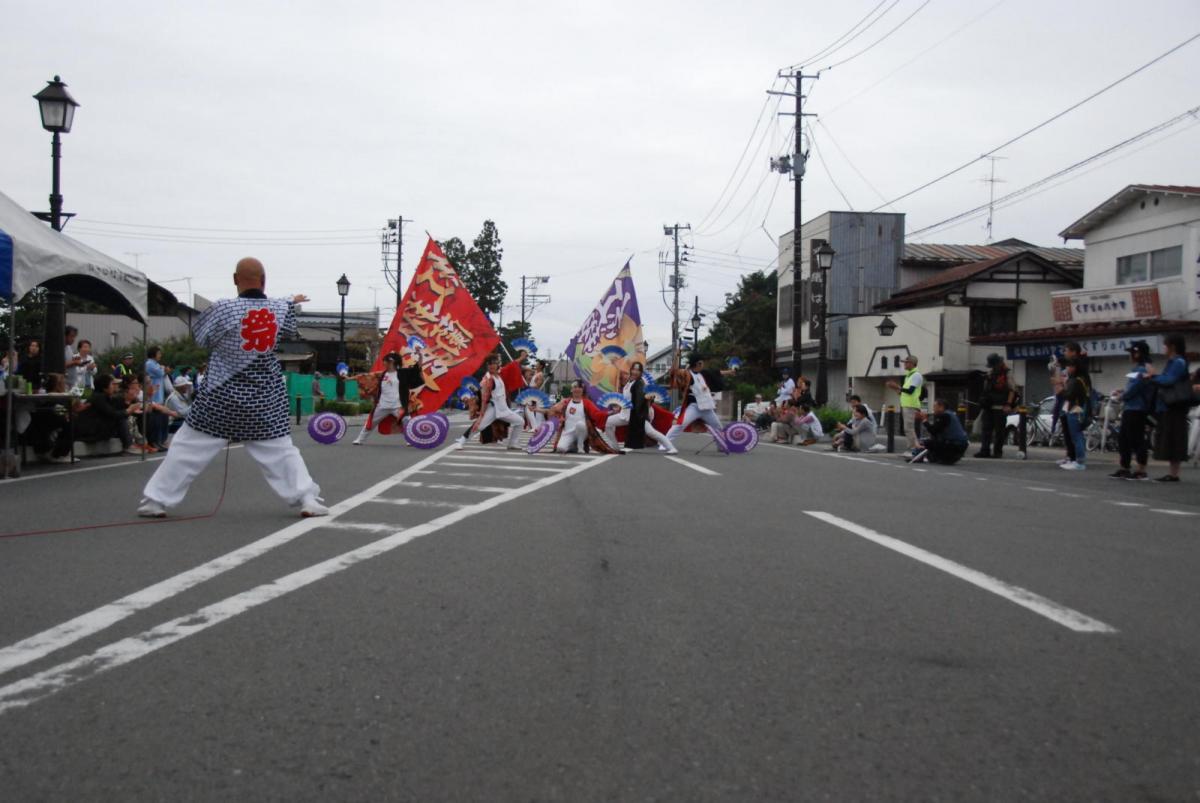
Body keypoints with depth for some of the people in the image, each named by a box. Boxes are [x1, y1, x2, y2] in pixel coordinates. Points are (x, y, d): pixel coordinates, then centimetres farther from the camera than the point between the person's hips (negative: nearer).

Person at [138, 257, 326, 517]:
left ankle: (156, 500, 12)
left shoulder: (224, 309, -16)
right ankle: (308, 499, 2)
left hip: (222, 396, -2)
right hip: (264, 399, 2)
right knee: (281, 450, 9)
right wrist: (292, 302, 42)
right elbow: (289, 326, 20)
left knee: (188, 447, 7)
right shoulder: (280, 308, -4)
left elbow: (202, 338, 1)